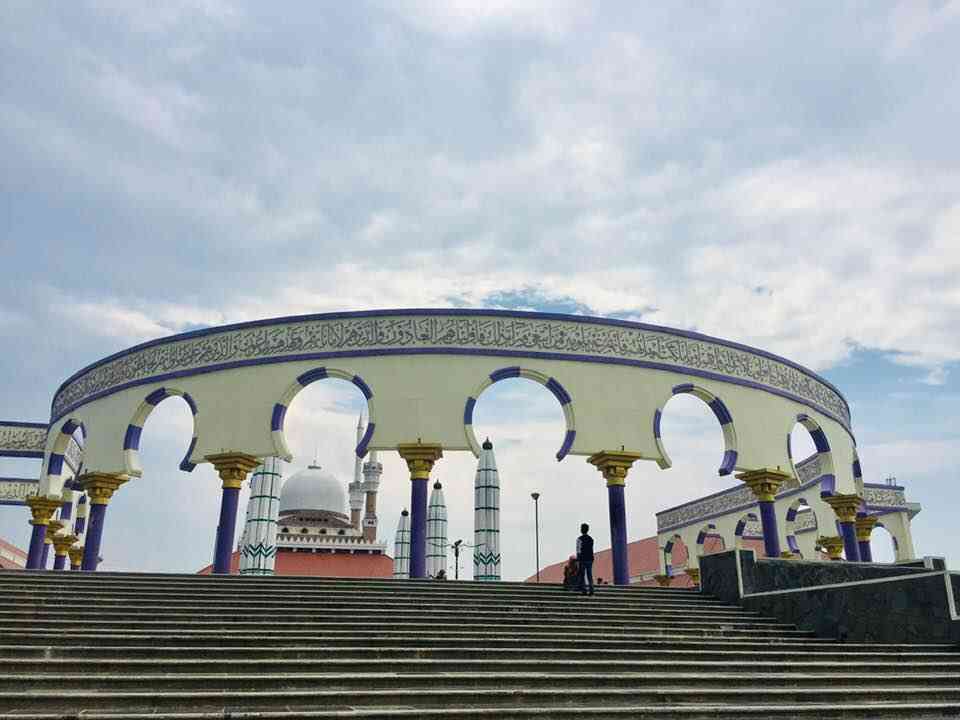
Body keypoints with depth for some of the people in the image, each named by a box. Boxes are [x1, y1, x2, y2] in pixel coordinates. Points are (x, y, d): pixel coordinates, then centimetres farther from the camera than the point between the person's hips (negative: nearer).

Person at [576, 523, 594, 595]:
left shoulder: (579, 539, -7)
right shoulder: (591, 539, 10)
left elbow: (578, 550, -9)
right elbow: (592, 550, 13)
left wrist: (577, 559, -5)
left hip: (582, 559, -5)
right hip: (590, 559, 5)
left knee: (582, 576, 0)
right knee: (590, 575, 6)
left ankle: (584, 590, -4)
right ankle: (591, 590, 1)